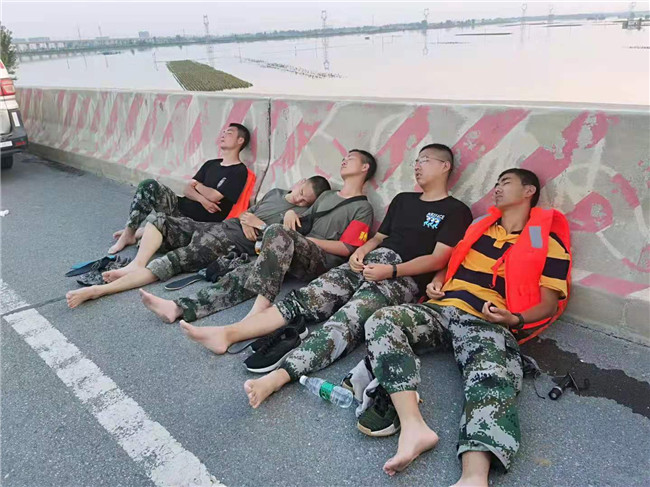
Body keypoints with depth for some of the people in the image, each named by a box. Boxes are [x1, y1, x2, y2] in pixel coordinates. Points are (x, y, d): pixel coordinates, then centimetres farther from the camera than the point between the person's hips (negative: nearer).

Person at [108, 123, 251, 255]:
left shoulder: (239, 171, -7)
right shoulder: (211, 164, 16)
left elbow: (213, 196, -16)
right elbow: (186, 190, 8)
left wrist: (196, 184, 5)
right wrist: (202, 199, -14)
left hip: (198, 221, -7)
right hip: (181, 207, 7)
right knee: (148, 185, -14)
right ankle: (129, 232, -9)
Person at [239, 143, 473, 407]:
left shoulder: (456, 211, 8)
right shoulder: (402, 199, 27)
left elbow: (439, 258, -4)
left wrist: (391, 271, -16)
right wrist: (362, 250, 4)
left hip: (404, 277, -6)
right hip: (367, 265, 6)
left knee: (346, 320, -33)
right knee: (303, 299, -17)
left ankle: (277, 377, -51)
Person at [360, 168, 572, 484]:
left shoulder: (548, 242, 10)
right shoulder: (478, 224, 24)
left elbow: (549, 304, 7)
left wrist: (514, 320, -13)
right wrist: (436, 282, 11)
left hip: (488, 324, -4)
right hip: (441, 310, 4)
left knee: (494, 378, -38)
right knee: (381, 322, -26)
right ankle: (414, 426, -39)